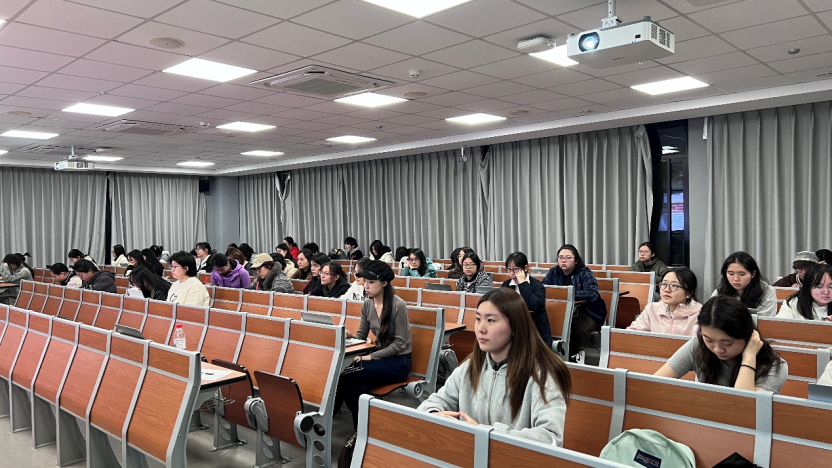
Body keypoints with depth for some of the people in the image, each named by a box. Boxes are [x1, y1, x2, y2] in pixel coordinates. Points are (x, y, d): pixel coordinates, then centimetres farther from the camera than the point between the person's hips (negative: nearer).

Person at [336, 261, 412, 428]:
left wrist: (370, 357, -22)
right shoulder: (367, 304, 2)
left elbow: (399, 343, -17)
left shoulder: (398, 305, -18)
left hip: (398, 361, -6)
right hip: (380, 355, 6)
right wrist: (350, 336, -13)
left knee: (352, 372, -26)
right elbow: (362, 335, 10)